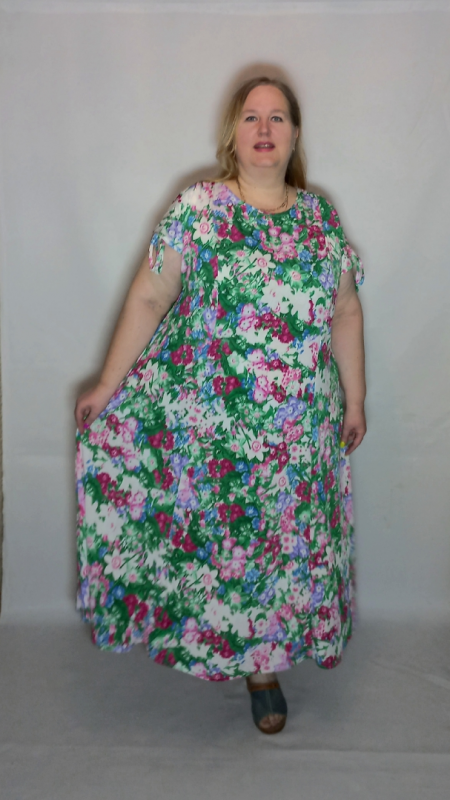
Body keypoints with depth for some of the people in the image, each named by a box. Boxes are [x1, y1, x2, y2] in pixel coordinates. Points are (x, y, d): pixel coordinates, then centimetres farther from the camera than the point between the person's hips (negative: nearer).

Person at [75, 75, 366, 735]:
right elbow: (148, 299, -5)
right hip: (205, 419, -3)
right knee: (209, 536, 8)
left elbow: (346, 313, 10)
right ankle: (216, 639, 36)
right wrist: (108, 386, -6)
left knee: (286, 538, 12)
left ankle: (263, 661, 33)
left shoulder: (321, 217, 6)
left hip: (299, 427, 3)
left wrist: (354, 400, 10)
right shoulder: (198, 209, -5)